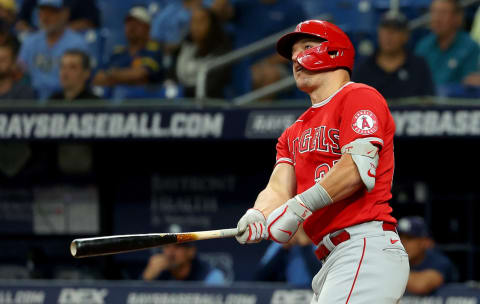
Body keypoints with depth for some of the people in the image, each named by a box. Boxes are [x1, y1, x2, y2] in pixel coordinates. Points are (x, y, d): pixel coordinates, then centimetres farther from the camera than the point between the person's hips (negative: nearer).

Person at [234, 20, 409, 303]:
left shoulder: (360, 97, 1)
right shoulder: (293, 134, 27)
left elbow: (358, 168, -14)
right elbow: (279, 188, 12)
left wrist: (297, 208, -21)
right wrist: (258, 216, -13)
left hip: (367, 248, -9)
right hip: (332, 260, 9)